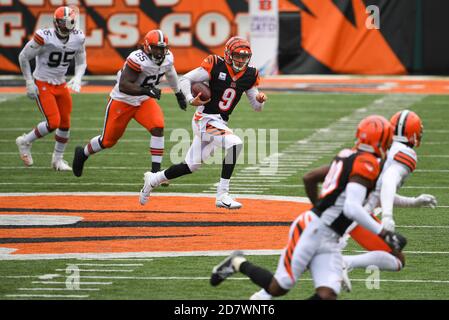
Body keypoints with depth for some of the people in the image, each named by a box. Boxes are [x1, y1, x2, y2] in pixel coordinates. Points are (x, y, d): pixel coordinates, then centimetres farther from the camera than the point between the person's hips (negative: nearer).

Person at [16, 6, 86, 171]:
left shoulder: (78, 38, -7)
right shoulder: (44, 37, -23)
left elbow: (81, 63, 8)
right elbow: (23, 57, -11)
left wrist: (77, 79, -12)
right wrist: (29, 83, -10)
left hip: (61, 84, 6)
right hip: (42, 84, -6)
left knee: (65, 123, 8)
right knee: (53, 122, -14)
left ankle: (58, 159, 26)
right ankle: (25, 142, 9)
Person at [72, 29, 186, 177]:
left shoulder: (167, 58, -8)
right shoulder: (138, 59, -31)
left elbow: (170, 73, 17)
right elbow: (123, 86, -35)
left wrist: (179, 94, 30)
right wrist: (146, 90, -45)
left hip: (144, 101, 5)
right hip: (122, 100, -5)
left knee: (158, 128, -21)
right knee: (108, 141, 8)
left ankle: (156, 171, -16)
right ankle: (83, 153, 39)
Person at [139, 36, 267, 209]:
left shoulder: (249, 75, 5)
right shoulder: (215, 65, -11)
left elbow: (256, 107, 11)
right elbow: (185, 79, -7)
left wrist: (260, 100, -13)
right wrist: (191, 99, -24)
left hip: (220, 123, 7)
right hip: (206, 119, -7)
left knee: (191, 166, 14)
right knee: (234, 144, -28)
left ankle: (153, 179, 35)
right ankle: (222, 195, -24)